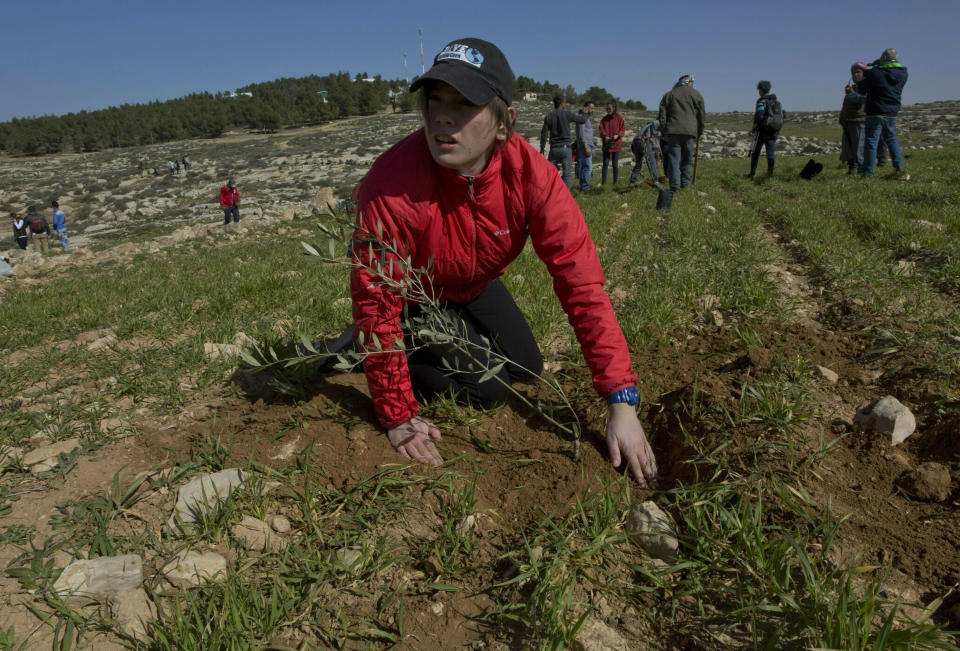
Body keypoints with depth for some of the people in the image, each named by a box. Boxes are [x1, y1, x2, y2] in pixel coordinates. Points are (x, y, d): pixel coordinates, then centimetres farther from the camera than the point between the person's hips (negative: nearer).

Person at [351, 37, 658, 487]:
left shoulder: (530, 175, -29)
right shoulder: (392, 185, -39)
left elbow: (583, 284, -30)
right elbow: (376, 301, -31)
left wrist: (622, 403, -32)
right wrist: (398, 418, -25)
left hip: (475, 285, 5)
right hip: (414, 298, -4)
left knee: (528, 369, 14)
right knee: (488, 390, -11)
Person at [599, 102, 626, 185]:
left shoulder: (619, 118, -1)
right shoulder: (604, 119, 7)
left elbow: (623, 129, -1)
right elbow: (601, 129, 1)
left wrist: (617, 135, -19)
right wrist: (605, 136, -18)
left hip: (616, 144, -2)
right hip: (606, 144, 2)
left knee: (615, 164, 3)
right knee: (605, 163, 1)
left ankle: (615, 182, 11)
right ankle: (603, 182, 5)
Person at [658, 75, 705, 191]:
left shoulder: (669, 95, 15)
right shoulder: (696, 95, 10)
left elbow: (662, 115, 8)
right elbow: (701, 115, 10)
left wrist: (663, 132, 8)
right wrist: (700, 132, 18)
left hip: (673, 131, 1)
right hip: (690, 131, -1)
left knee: (674, 158, -1)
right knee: (687, 159, 8)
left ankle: (674, 185, -8)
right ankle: (685, 183, 8)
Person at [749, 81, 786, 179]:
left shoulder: (761, 101, -11)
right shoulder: (777, 101, 9)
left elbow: (759, 117, -21)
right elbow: (784, 115, 8)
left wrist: (753, 128, -8)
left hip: (762, 131, -5)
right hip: (774, 131, 5)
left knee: (755, 153, 9)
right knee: (770, 153, 4)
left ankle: (752, 174, 14)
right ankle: (770, 173, -9)